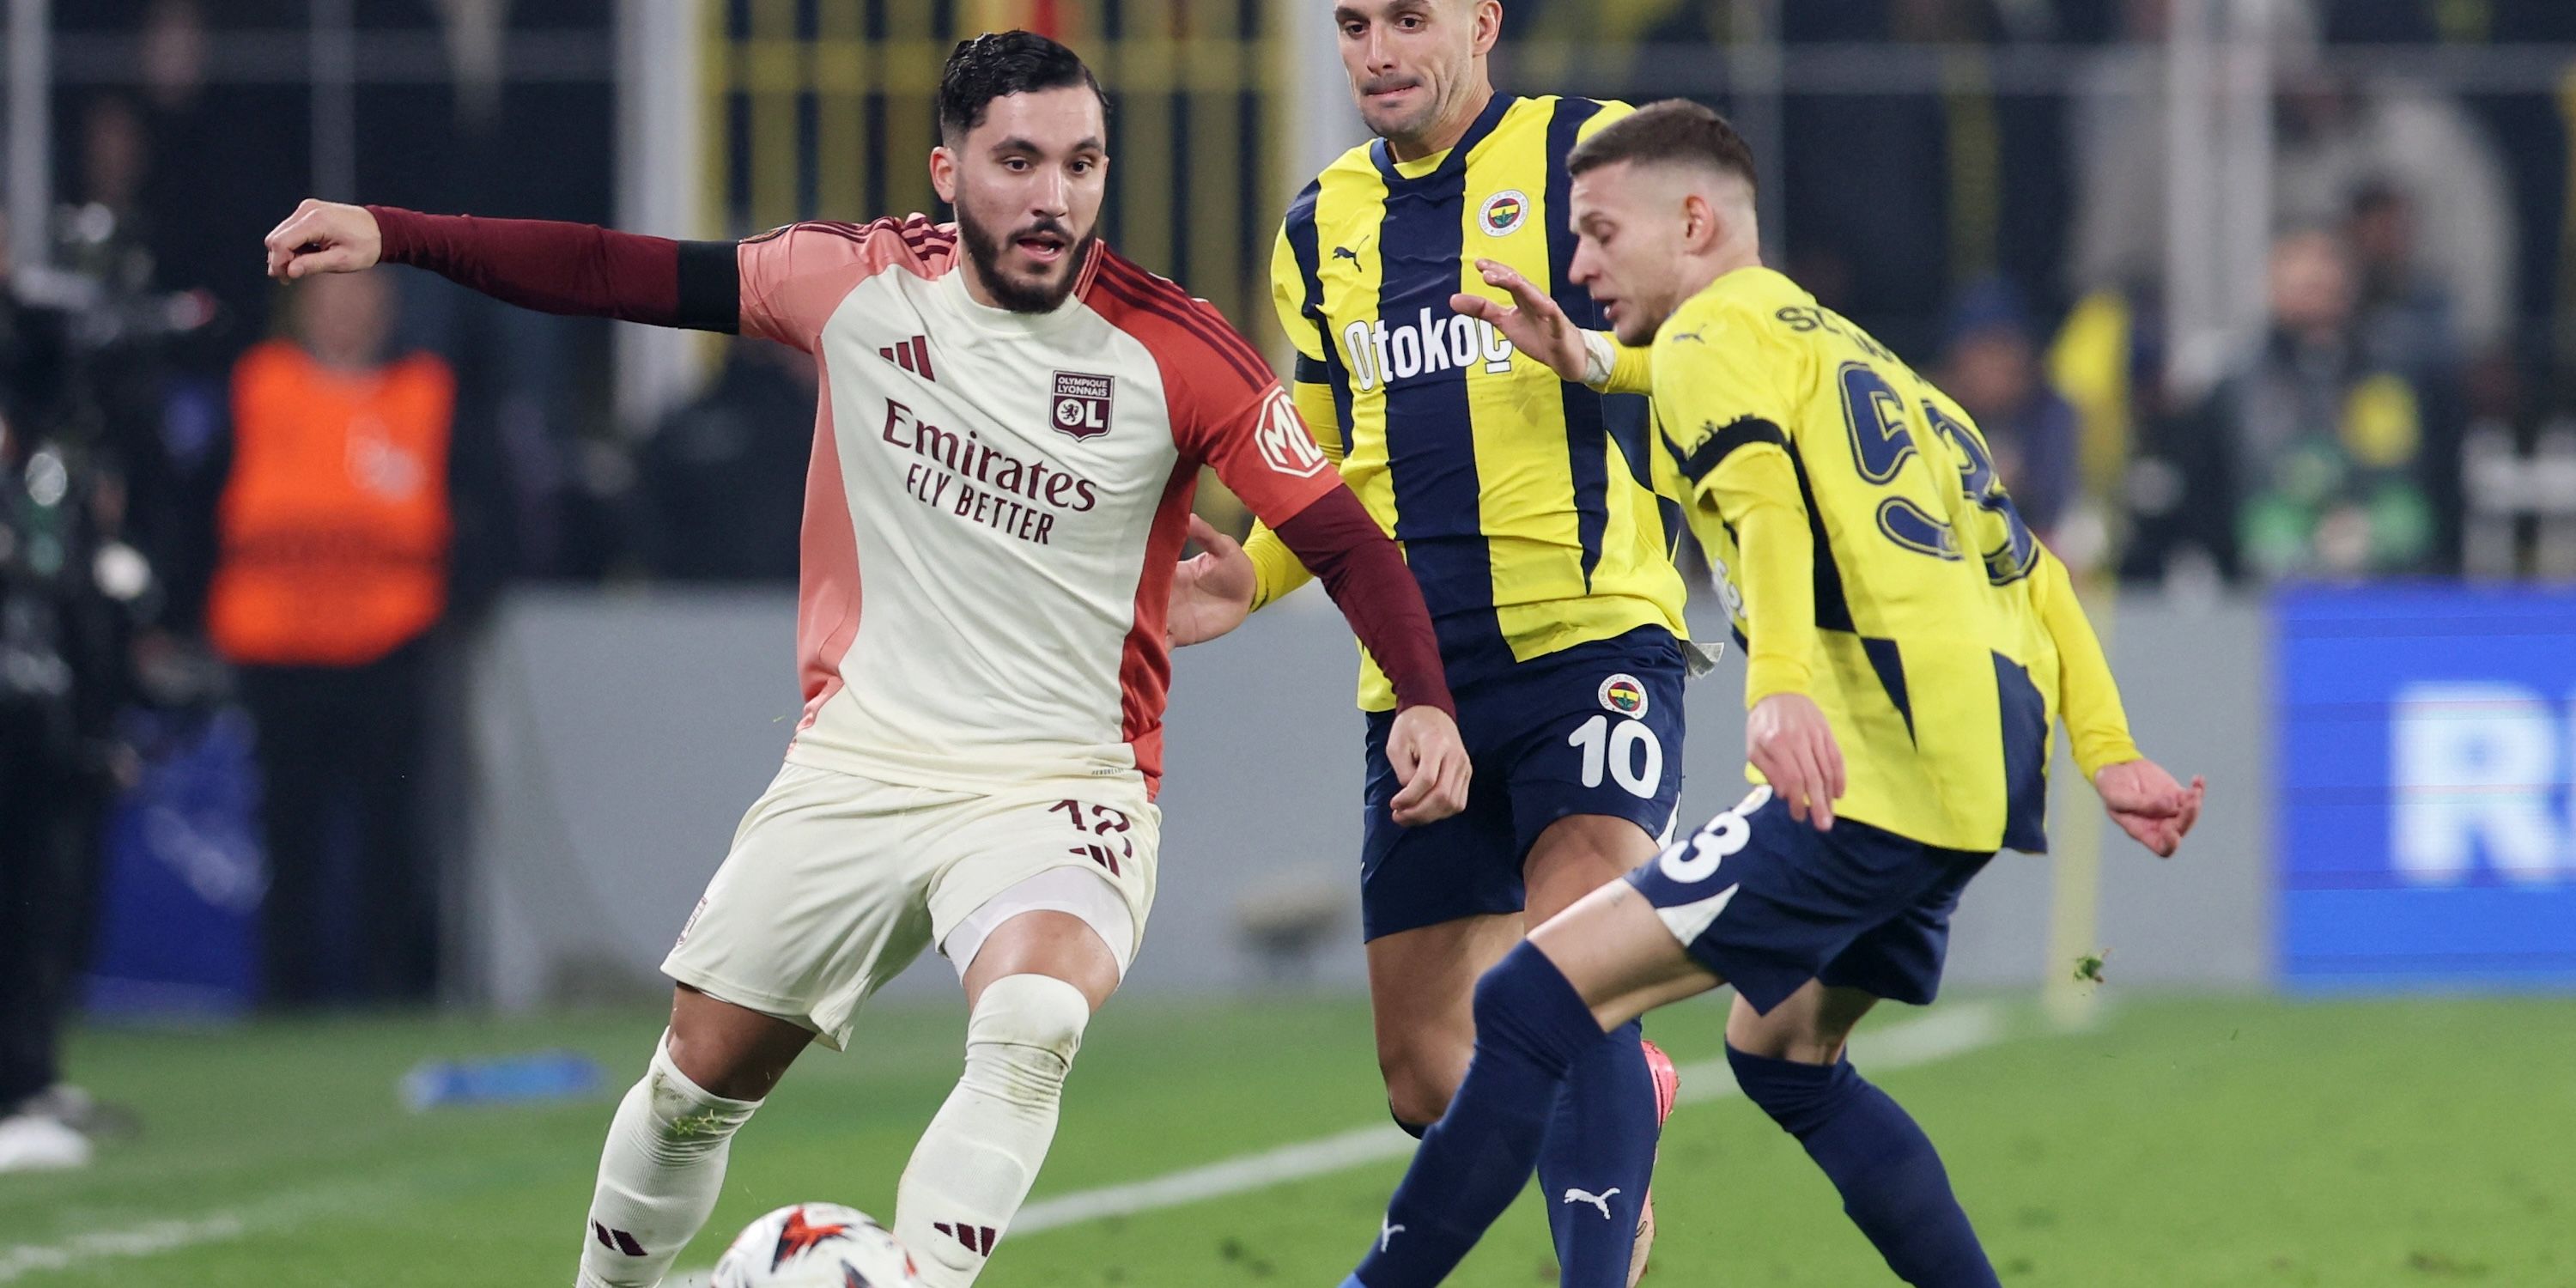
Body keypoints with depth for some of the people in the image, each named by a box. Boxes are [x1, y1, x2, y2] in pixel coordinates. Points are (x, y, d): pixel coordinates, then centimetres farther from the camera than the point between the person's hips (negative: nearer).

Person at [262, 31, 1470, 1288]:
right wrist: (393, 234, -3)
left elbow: (1342, 540, -8)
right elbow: (619, 273, 2)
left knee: (1032, 1025, -33)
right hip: (860, 761, 3)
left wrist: (1425, 701, -23)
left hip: (1058, 791, -3)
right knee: (699, 1076, 10)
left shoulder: (1172, 351, -11)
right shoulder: (859, 282, -3)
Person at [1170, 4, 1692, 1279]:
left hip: (1591, 640, -6)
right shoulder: (1322, 225, 16)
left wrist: (1590, 349, -27)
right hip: (1416, 681, 6)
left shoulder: (1586, 149, -1)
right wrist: (1250, 576, 6)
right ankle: (1620, 1104, 37)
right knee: (1425, 1077, 7)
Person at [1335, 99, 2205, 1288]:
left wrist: (1783, 685, -37)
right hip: (1985, 772, 10)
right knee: (1780, 1048, 28)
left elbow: (1768, 503, -21)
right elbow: (2018, 561, 25)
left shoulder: (1712, 336, 0)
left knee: (1539, 998, -11)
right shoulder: (1844, 344, 28)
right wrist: (2108, 753, 21)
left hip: (1879, 779, -10)